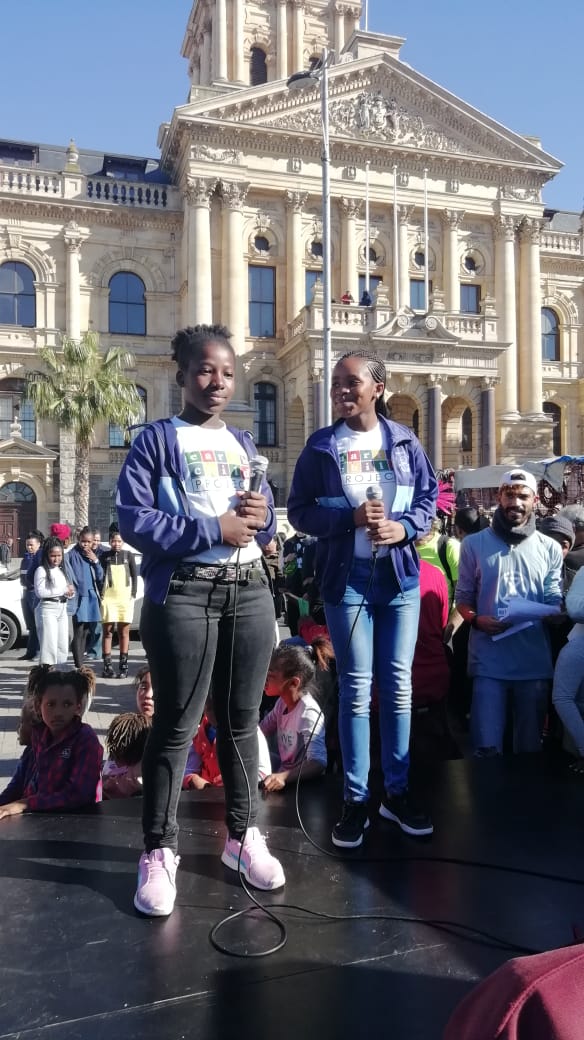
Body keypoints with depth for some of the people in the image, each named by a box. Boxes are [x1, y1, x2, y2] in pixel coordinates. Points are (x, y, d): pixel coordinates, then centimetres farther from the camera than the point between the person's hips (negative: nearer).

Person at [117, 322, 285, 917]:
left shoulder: (244, 444, 17)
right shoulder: (157, 440, 0)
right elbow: (133, 519, -13)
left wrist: (263, 516, -6)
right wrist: (213, 530, -17)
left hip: (250, 591, 5)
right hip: (184, 593, -5)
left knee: (241, 719, 13)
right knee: (176, 724, 2)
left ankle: (242, 834, 28)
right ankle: (159, 851, 17)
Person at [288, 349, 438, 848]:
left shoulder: (405, 441, 4)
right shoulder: (321, 446, 1)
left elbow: (430, 496, 7)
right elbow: (300, 510, -1)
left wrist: (405, 527, -13)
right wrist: (351, 518, -17)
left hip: (400, 574, 2)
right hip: (346, 577, -2)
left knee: (399, 684, 9)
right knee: (356, 687, 3)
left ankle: (397, 792, 24)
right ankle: (356, 800, 16)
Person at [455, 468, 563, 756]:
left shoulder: (550, 549, 8)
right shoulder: (475, 544, 5)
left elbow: (554, 602, 6)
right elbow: (463, 597, 5)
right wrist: (475, 619, -15)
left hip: (534, 661, 2)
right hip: (488, 661, -2)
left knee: (529, 747, 15)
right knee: (487, 747, -3)